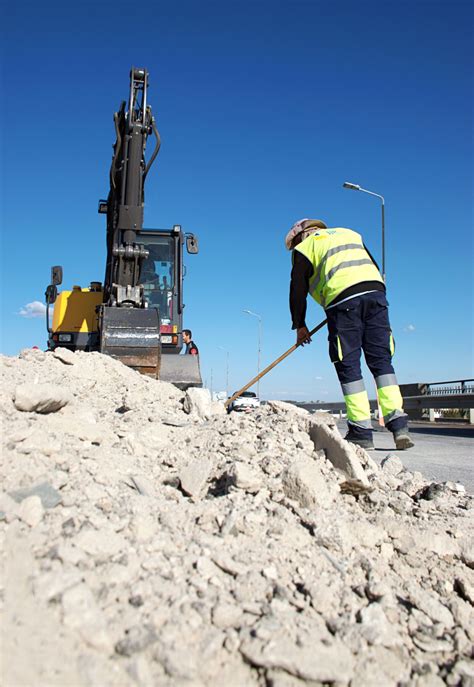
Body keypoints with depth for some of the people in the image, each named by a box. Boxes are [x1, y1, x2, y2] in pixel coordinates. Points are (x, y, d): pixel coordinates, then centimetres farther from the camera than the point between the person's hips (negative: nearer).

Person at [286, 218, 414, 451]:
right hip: (376, 291, 5)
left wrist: (300, 325, 21)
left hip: (342, 299, -4)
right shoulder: (350, 233, 32)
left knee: (348, 366, 0)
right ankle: (398, 424, -4)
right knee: (382, 360, 5)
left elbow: (298, 290, 13)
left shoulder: (305, 247, 17)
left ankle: (362, 430, -3)